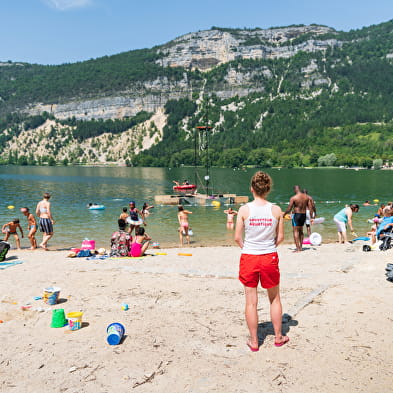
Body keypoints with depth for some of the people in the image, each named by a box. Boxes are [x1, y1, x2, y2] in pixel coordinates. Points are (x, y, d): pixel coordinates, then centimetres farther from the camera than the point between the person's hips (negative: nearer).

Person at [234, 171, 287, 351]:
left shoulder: (244, 209, -10)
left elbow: (237, 238, -6)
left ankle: (254, 341, 21)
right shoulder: (276, 210, -6)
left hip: (249, 257, -1)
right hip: (270, 257, 1)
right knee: (275, 298, 20)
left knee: (251, 301, 10)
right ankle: (278, 337, 33)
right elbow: (280, 237, 0)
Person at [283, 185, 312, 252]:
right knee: (301, 231, 19)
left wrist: (284, 214, 5)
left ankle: (298, 249, -5)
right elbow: (310, 208, 6)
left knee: (296, 231, -1)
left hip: (296, 215, -6)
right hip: (304, 214, 6)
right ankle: (301, 247, 24)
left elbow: (289, 209, -11)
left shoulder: (293, 198, -13)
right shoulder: (306, 197, 4)